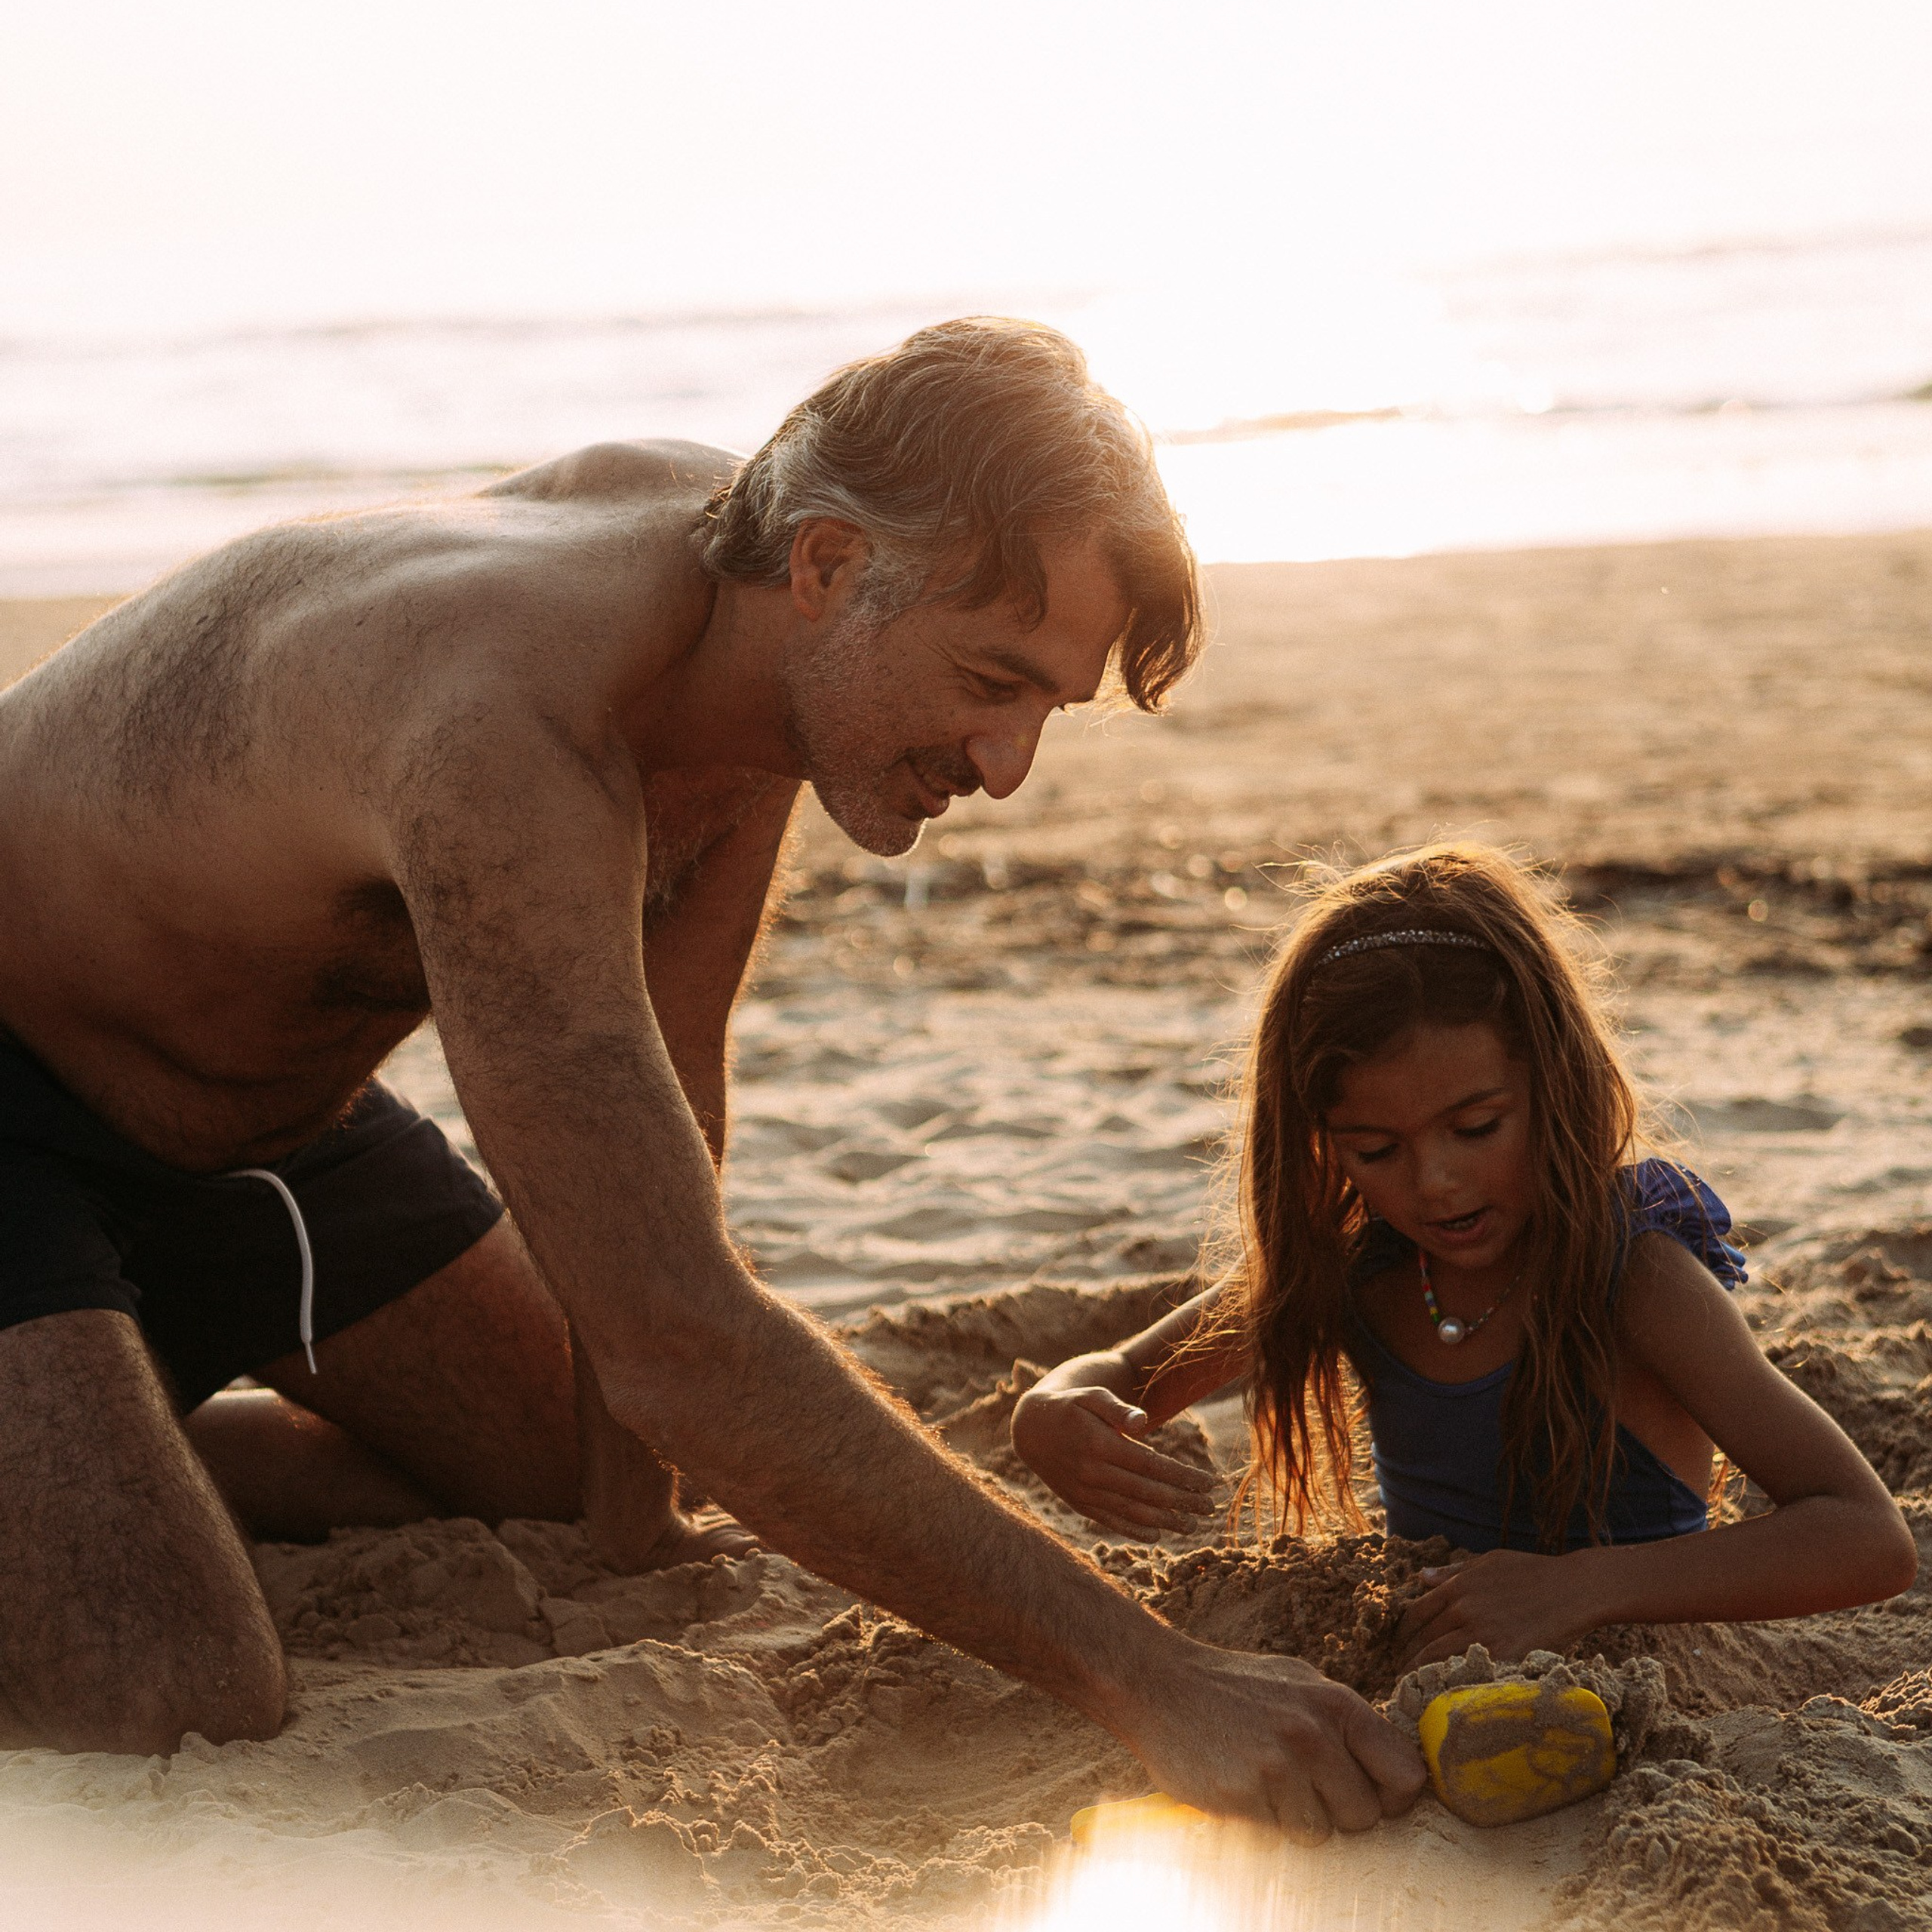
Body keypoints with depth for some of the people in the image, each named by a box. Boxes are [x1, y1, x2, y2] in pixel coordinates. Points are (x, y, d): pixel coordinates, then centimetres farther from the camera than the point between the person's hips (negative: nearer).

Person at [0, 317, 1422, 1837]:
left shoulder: (762, 613, -12)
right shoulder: (512, 736, -40)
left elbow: (661, 1068, -1)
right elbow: (682, 1345, -44)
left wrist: (634, 1515, 0)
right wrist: (1152, 1682, -43)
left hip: (275, 1109, 9)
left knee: (562, 1478, 17)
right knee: (176, 1714, -26)